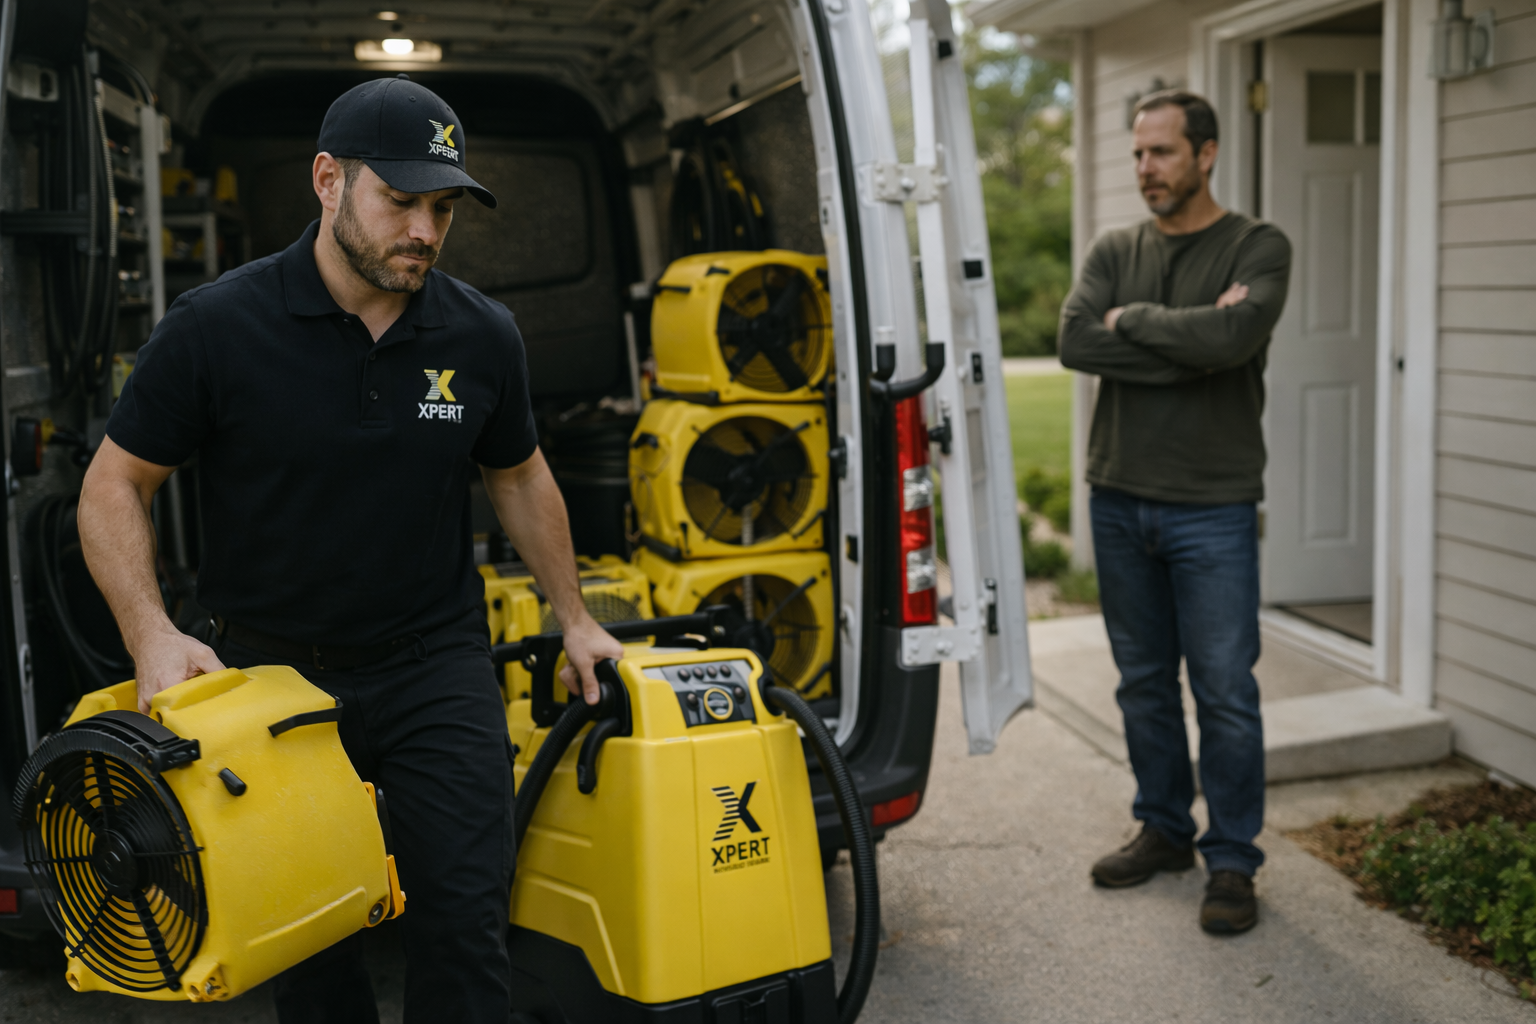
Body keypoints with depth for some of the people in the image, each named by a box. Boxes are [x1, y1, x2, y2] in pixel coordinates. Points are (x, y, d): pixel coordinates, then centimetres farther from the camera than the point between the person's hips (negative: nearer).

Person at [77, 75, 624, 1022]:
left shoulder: (483, 336, -3)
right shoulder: (216, 328, -11)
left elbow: (519, 478, 13)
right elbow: (116, 485, -4)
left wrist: (575, 618, 17)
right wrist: (152, 635, -17)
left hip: (437, 664, 1)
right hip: (272, 672, -1)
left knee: (466, 916, -3)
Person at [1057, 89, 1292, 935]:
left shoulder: (1257, 247, -2)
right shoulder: (1115, 252, 9)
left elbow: (1232, 336, -23)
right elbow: (1076, 342, -9)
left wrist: (1133, 319, -10)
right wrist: (1188, 339, -14)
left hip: (1211, 507, -4)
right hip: (1119, 498, 5)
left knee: (1225, 691, -1)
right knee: (1143, 684, 14)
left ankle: (1232, 862, 12)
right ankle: (1164, 831, 30)